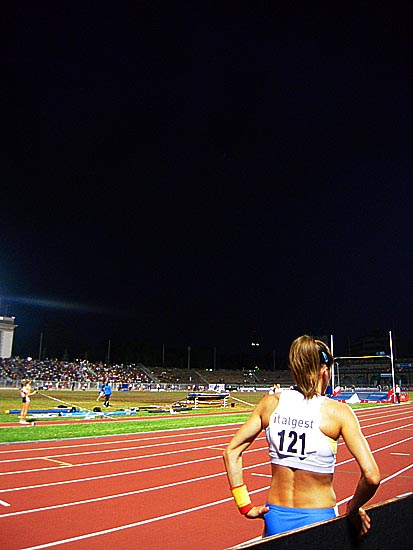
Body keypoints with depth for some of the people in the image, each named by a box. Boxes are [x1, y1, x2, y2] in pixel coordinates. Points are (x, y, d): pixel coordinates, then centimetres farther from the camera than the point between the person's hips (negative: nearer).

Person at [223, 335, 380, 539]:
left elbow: (231, 451, -2)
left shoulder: (270, 402, -4)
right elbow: (371, 477, -18)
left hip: (275, 517, 3)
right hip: (318, 520, -2)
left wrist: (246, 506, 2)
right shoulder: (337, 411, -13)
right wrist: (353, 508, 0)